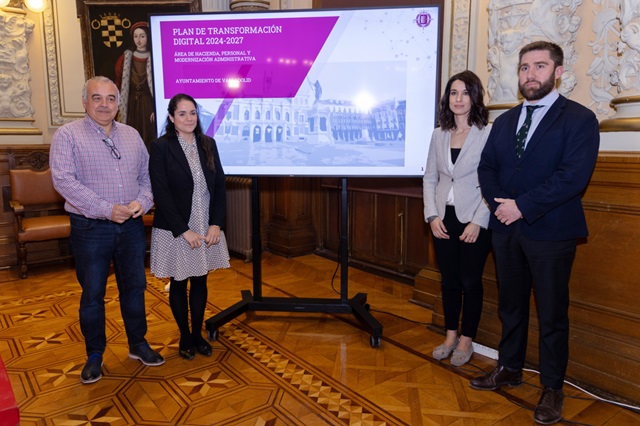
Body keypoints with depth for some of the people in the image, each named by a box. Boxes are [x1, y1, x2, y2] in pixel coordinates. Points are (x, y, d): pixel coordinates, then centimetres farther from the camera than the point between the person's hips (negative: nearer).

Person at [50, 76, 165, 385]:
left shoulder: (132, 135, 10)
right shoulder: (68, 135, -5)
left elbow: (147, 174, 10)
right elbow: (64, 180, -15)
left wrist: (142, 201, -11)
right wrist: (107, 210, -21)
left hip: (131, 226, 4)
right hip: (90, 229, -3)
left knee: (134, 287, 12)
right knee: (92, 293, 8)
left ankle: (138, 344, 29)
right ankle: (94, 355, 25)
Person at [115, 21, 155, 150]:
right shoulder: (125, 57, 6)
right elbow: (119, 83, 8)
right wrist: (118, 106, 4)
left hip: (148, 103, -3)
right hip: (130, 104, 3)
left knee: (149, 138, 0)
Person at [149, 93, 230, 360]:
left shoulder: (208, 144, 4)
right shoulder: (161, 147, -9)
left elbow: (219, 186, 2)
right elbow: (161, 194, -13)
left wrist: (216, 225, -7)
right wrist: (185, 231, -16)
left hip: (207, 228, 4)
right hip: (175, 230, -3)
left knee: (200, 281, 13)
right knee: (179, 284, 11)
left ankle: (198, 335, 30)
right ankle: (185, 338, 29)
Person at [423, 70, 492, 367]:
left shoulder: (488, 134, -7)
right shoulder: (439, 135, 7)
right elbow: (429, 178, 8)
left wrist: (479, 221, -15)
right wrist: (432, 216, -2)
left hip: (473, 221, -4)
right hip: (444, 220, 4)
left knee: (470, 282, 8)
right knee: (449, 281, 14)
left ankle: (466, 341, 24)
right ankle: (450, 336, 29)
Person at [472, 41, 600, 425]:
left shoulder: (579, 119, -6)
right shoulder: (504, 121, 13)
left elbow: (574, 176, -18)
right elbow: (487, 168, 8)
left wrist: (522, 205, -19)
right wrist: (499, 203, -10)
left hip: (550, 232, -5)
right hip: (506, 229, 5)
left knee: (552, 314, 7)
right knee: (511, 306, 17)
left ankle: (553, 388, 23)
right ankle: (510, 368, 34)